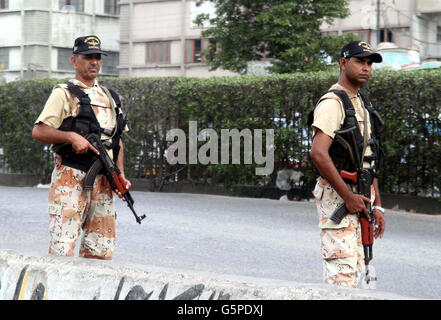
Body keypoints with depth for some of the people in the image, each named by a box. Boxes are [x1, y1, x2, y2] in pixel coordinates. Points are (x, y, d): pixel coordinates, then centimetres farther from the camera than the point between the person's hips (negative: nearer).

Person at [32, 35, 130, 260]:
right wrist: (72, 137, -18)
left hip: (103, 182, 6)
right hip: (70, 179, -6)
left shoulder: (109, 98, 20)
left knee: (101, 251, 5)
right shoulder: (64, 93, 1)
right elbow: (38, 131, -6)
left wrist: (120, 175, 9)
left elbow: (118, 140, 22)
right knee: (62, 248, -13)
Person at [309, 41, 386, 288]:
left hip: (359, 197, 9)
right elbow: (318, 154, -22)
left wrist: (377, 205, 16)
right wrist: (348, 196, -20)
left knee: (356, 268, 12)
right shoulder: (333, 102, -11)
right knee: (343, 270, -12)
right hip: (337, 195, -9)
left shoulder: (363, 104, 19)